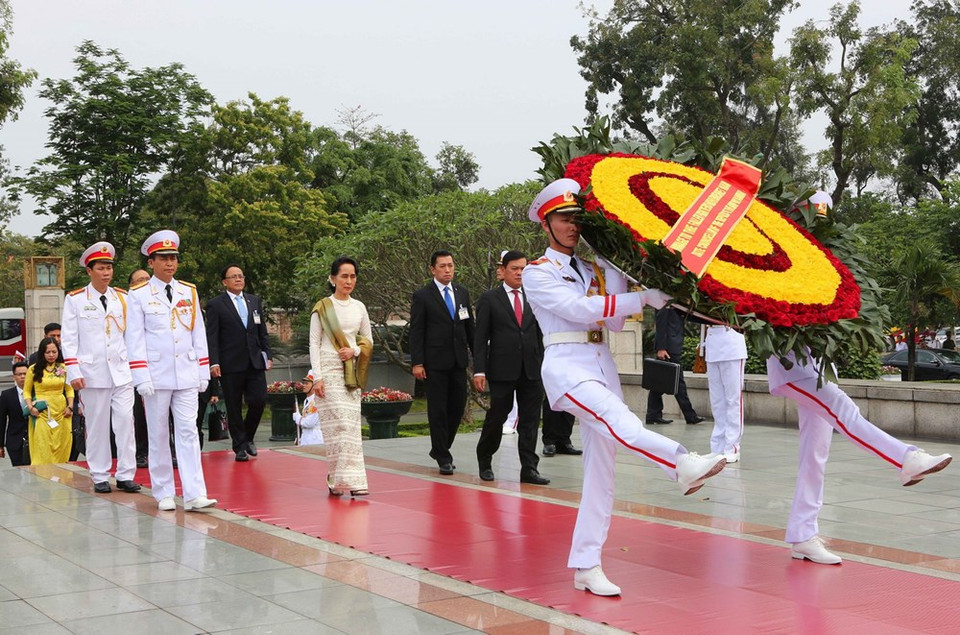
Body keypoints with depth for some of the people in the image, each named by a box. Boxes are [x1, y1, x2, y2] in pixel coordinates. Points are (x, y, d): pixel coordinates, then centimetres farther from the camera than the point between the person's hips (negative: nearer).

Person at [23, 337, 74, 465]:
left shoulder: (63, 368, 6)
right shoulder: (33, 369, 2)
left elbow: (69, 389, 13)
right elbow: (26, 391, 8)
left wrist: (70, 406, 1)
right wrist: (30, 407, -6)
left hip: (61, 412, 2)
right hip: (41, 412, -2)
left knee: (61, 449, 1)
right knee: (42, 450, -5)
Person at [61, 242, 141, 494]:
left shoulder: (123, 298, 9)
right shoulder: (74, 299, 2)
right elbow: (69, 339, 0)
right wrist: (73, 372, -7)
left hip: (122, 371, 2)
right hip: (92, 373, -2)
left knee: (126, 422, -3)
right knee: (97, 426, 3)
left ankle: (126, 475, 4)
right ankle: (100, 477, 12)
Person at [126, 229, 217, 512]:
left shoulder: (189, 292, 10)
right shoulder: (138, 295, 0)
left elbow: (199, 334, 12)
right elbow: (135, 338, -3)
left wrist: (203, 371, 7)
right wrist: (141, 377, -10)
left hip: (186, 375, 2)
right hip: (156, 376, -2)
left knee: (188, 432, -3)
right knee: (158, 435, 5)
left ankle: (194, 495, -6)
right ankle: (163, 494, 14)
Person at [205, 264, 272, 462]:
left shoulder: (254, 301, 15)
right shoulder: (216, 305, 0)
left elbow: (262, 332, 18)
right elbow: (212, 337, -5)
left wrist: (267, 356, 10)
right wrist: (214, 362, -13)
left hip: (255, 362, 4)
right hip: (230, 364, -4)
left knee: (259, 400, -5)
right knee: (234, 408, 2)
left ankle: (248, 437, 18)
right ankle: (240, 446, 12)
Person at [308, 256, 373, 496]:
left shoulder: (359, 307, 12)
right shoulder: (322, 308, 1)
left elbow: (369, 341, 16)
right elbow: (314, 343, -1)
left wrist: (354, 351, -5)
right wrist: (317, 377, -9)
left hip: (351, 372, 4)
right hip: (329, 370, -4)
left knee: (351, 424, 0)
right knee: (339, 423, -12)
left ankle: (336, 480, 7)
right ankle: (345, 478, -12)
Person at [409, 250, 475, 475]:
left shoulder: (462, 292, 11)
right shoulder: (422, 296, -4)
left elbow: (469, 326, 15)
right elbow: (416, 332, -6)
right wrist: (417, 363, -12)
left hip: (458, 361, 5)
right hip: (435, 362, -5)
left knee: (458, 406, 8)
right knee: (437, 410, -1)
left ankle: (439, 448, 26)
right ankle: (443, 457, 7)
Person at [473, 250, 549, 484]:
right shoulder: (489, 299, 1)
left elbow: (539, 335, 15)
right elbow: (480, 338, -2)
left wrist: (543, 365, 9)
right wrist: (479, 370, -9)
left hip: (531, 369, 3)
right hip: (502, 369, -3)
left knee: (530, 420, 2)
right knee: (496, 417, 4)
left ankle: (529, 469, 5)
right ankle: (484, 461, 24)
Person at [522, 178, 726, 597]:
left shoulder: (595, 269, 19)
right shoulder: (538, 273, 3)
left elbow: (615, 322, 9)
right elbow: (578, 309, -12)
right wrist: (644, 299, -16)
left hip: (602, 364, 6)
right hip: (566, 363, -6)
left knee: (602, 468, 0)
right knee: (614, 415, -35)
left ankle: (586, 567, 3)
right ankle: (683, 464, -57)